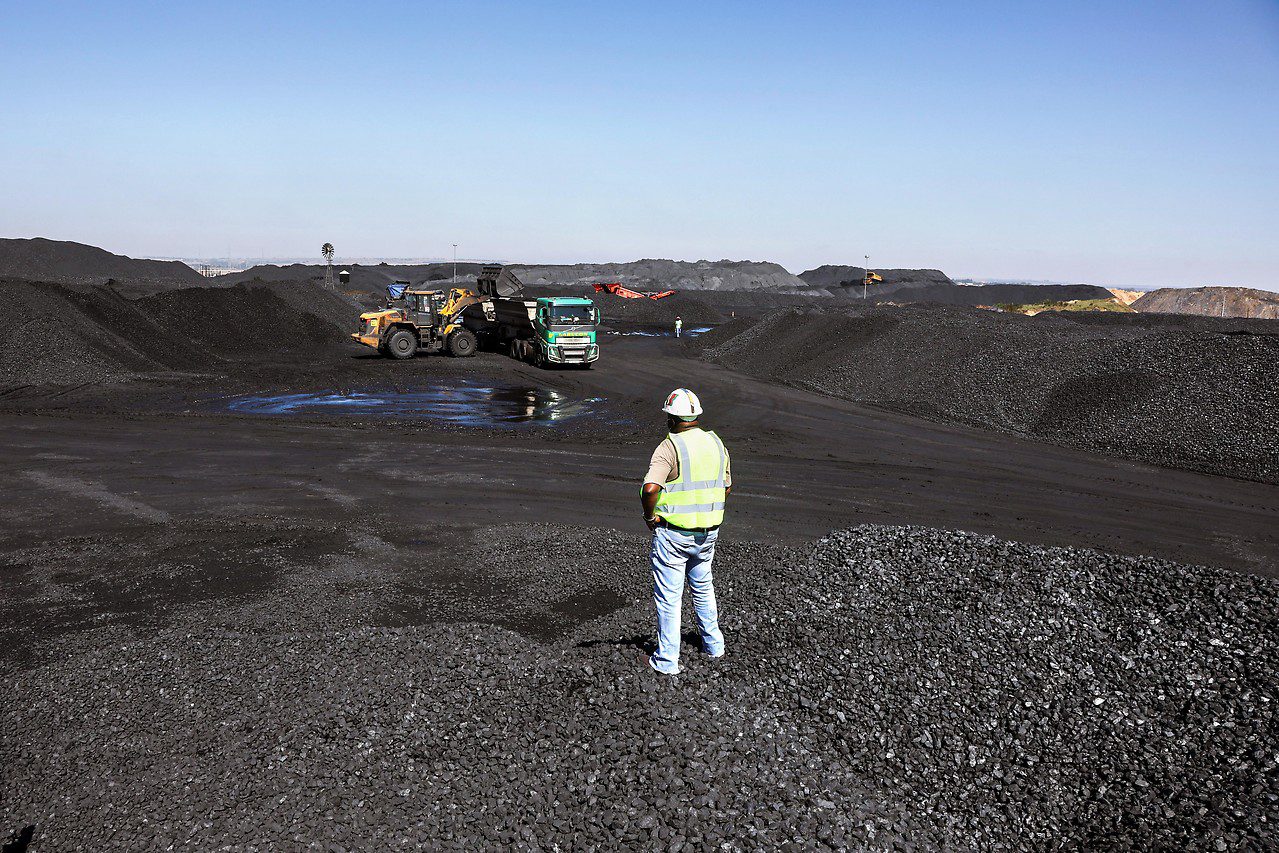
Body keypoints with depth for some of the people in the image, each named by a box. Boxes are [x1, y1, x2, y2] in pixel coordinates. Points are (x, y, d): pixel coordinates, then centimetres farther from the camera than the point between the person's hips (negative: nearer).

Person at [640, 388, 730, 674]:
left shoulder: (670, 447, -18)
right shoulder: (716, 443, 3)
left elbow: (650, 488, -31)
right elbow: (726, 486, 14)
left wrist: (650, 515, -14)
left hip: (673, 534, -6)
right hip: (708, 532, 6)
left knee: (669, 597, 5)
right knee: (703, 587, 26)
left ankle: (666, 660, 13)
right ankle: (713, 644, 36)